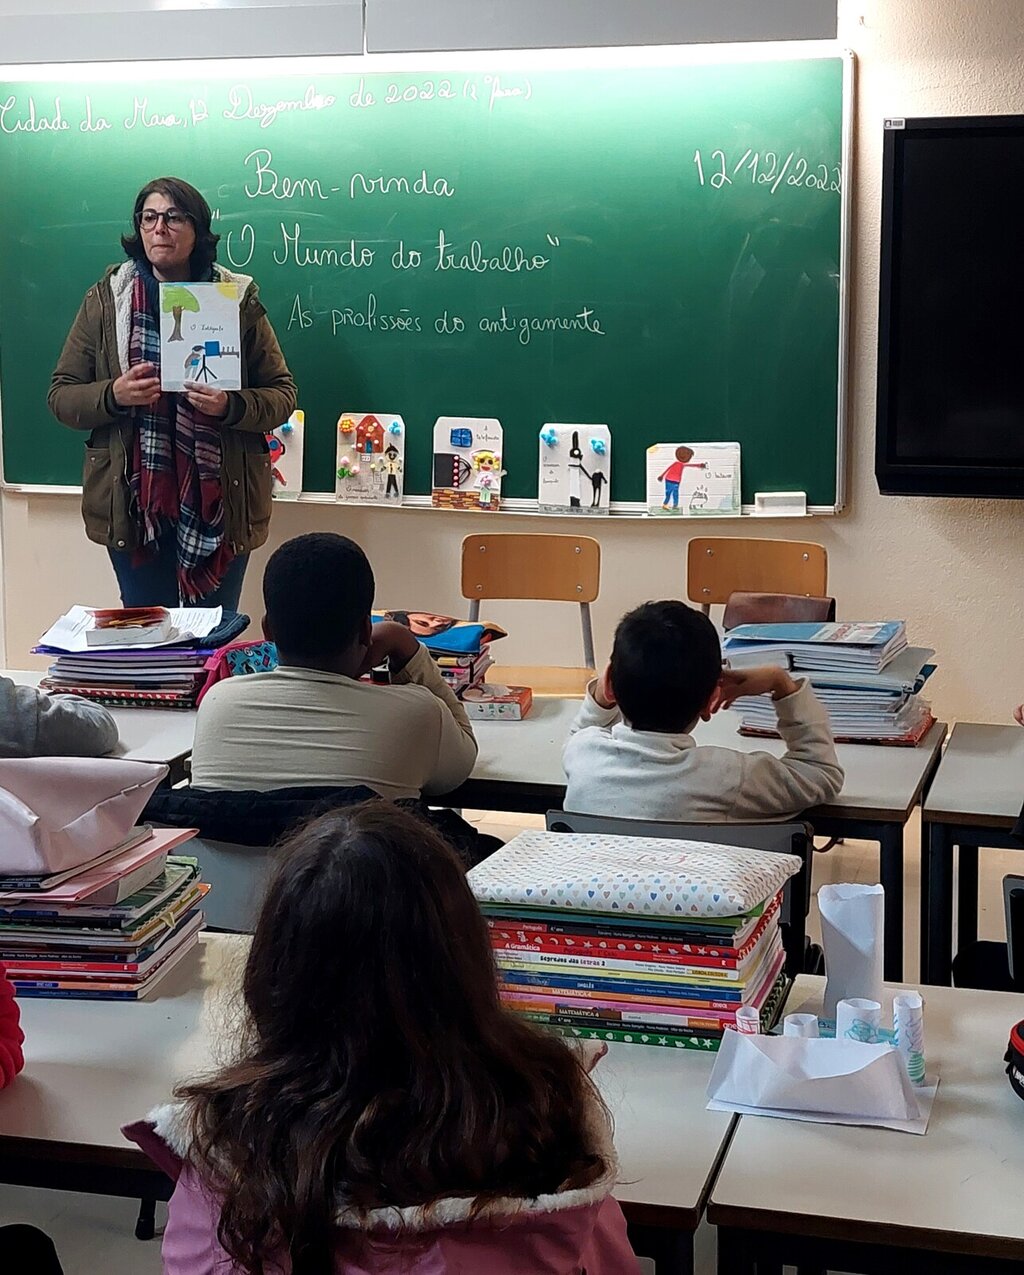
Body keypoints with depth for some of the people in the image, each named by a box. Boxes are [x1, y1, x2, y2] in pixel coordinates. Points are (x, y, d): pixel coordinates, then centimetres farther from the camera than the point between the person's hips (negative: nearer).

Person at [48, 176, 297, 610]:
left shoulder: (238, 299, 1)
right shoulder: (105, 300, 4)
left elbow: (282, 395, 2)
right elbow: (61, 396, 5)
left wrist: (231, 406, -18)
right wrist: (113, 395, -15)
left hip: (219, 503, -1)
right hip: (133, 504, 1)